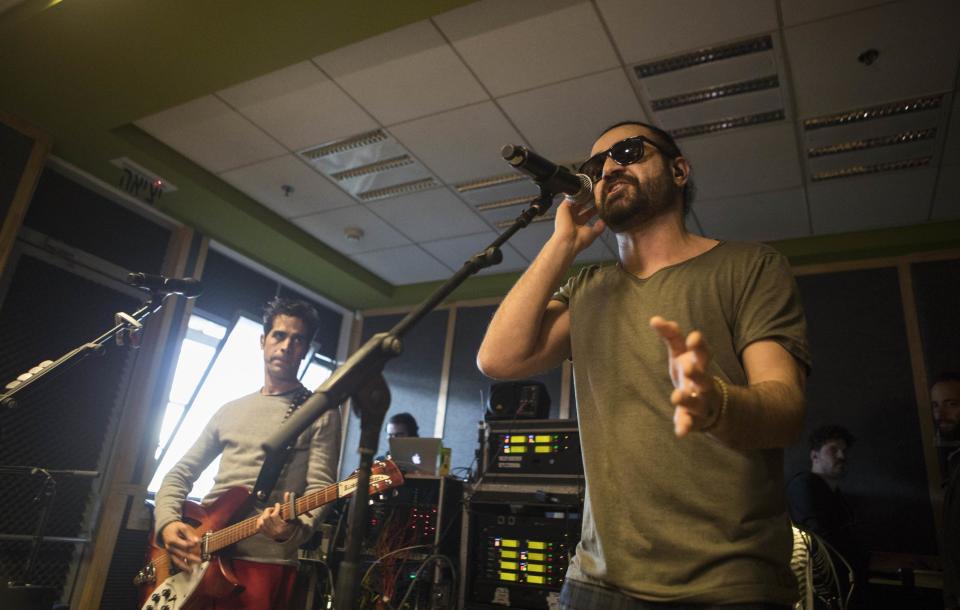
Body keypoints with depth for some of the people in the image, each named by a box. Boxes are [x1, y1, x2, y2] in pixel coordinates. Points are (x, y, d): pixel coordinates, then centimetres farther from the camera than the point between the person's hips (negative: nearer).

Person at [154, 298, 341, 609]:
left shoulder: (321, 413, 0)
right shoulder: (230, 410, 15)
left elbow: (320, 489, -9)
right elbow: (180, 474, 16)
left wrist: (293, 528, -28)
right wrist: (168, 523, -2)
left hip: (263, 561, -4)